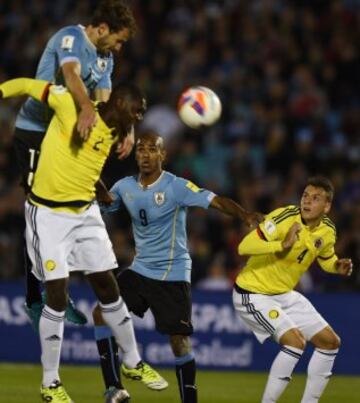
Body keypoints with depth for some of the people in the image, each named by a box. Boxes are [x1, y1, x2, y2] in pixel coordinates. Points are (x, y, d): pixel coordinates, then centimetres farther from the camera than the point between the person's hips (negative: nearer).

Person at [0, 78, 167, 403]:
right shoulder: (73, 105, -16)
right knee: (57, 296, -7)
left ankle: (133, 363, 28)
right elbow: (29, 86, -10)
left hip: (86, 212, 6)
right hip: (48, 213, -6)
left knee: (108, 288, 11)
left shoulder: (115, 132, 3)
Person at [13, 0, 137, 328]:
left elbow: (104, 103, 4)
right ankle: (34, 301, -6)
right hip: (35, 133, -9)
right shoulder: (71, 38, -14)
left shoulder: (105, 59, 13)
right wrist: (87, 108, -52)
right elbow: (71, 74, -34)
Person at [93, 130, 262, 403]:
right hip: (141, 269, 5)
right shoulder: (125, 187, 2)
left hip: (173, 273, -5)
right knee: (102, 311, -7)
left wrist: (244, 215, -42)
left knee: (179, 339, -8)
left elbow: (217, 201, -24)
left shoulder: (176, 186, -15)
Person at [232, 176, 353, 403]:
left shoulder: (327, 231, -1)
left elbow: (326, 259, 20)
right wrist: (283, 244, -42)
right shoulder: (284, 218, -23)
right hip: (253, 294, -8)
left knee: (330, 342, 8)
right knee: (296, 341, -26)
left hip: (285, 294, 8)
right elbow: (244, 247, -31)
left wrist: (338, 266, -3)